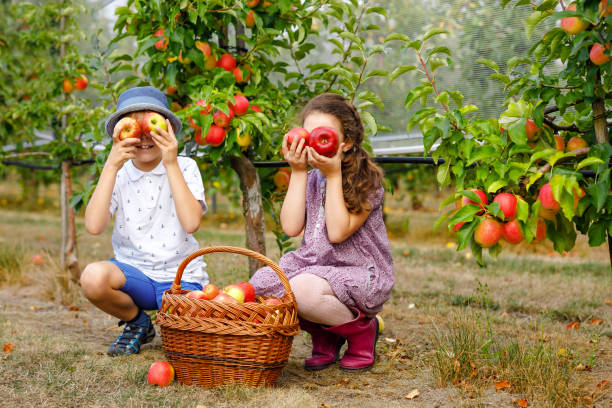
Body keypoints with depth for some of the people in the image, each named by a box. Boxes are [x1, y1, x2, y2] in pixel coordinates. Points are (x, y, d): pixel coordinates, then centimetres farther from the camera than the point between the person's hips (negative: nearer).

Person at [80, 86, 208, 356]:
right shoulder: (118, 174, 2)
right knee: (93, 276, -32)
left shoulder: (184, 168, -2)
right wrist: (111, 166, -17)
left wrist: (171, 164, -19)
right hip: (134, 271, 2)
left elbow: (191, 223, -20)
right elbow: (93, 226, -15)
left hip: (181, 276, -1)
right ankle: (137, 323, 1)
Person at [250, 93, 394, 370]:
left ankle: (362, 331, -4)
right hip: (313, 265, 6)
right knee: (261, 283, -20)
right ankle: (323, 334, 5)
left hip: (361, 276, -6)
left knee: (303, 288, -35)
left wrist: (334, 176, -19)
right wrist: (298, 172, -7)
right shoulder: (310, 178, 9)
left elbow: (338, 232, -19)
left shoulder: (366, 181, -9)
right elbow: (291, 228, -6)